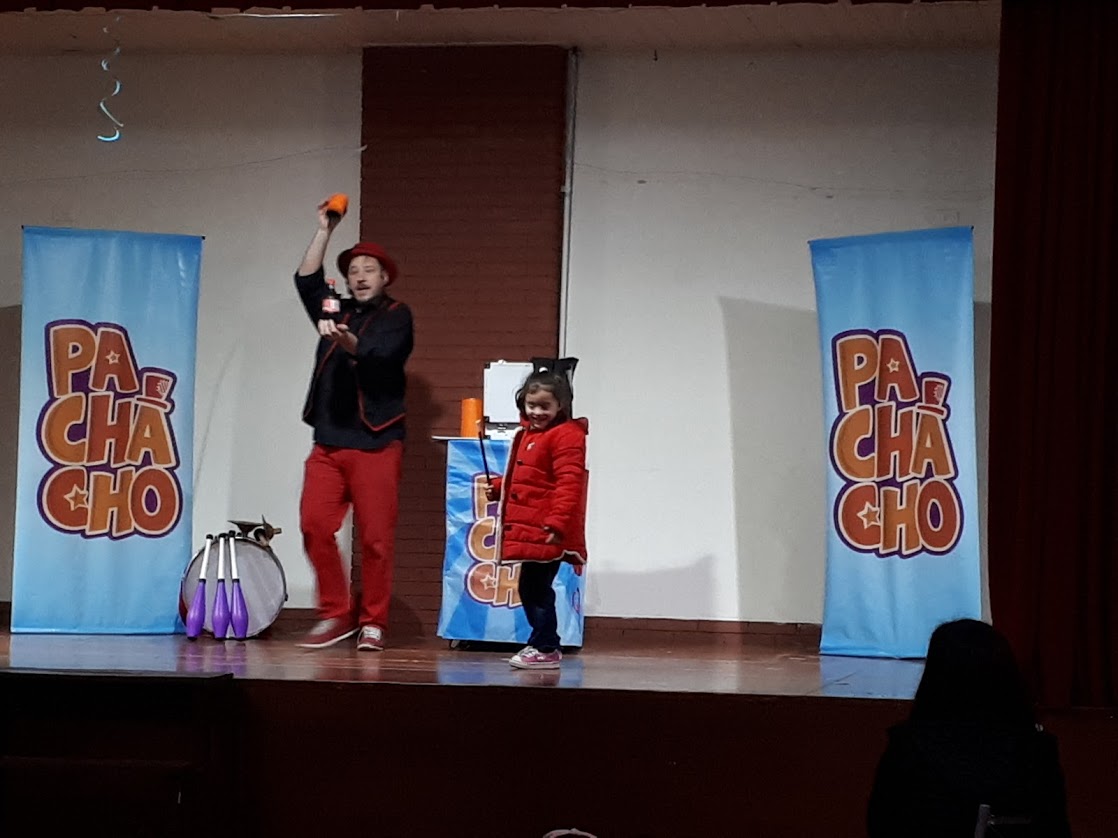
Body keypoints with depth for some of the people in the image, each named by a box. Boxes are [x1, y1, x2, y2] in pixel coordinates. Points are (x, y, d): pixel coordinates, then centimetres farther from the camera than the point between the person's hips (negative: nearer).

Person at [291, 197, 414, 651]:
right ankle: (336, 614, 3)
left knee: (376, 537, -6)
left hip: (375, 443, -5)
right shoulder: (337, 313, 20)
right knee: (315, 527, -7)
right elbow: (306, 280, 8)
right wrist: (324, 230, 4)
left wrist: (348, 343, -33)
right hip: (328, 442, 5)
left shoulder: (397, 316, 4)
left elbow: (380, 356, -13)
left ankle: (372, 623, 1)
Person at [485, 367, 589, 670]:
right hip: (528, 530, 10)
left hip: (547, 532, -10)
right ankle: (545, 645, 23)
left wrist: (557, 522, -26)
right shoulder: (528, 434, 18)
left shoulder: (566, 436, -13)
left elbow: (569, 484, -20)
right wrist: (499, 488, 12)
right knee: (530, 589, 14)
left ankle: (544, 648, 1)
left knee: (536, 589, -6)